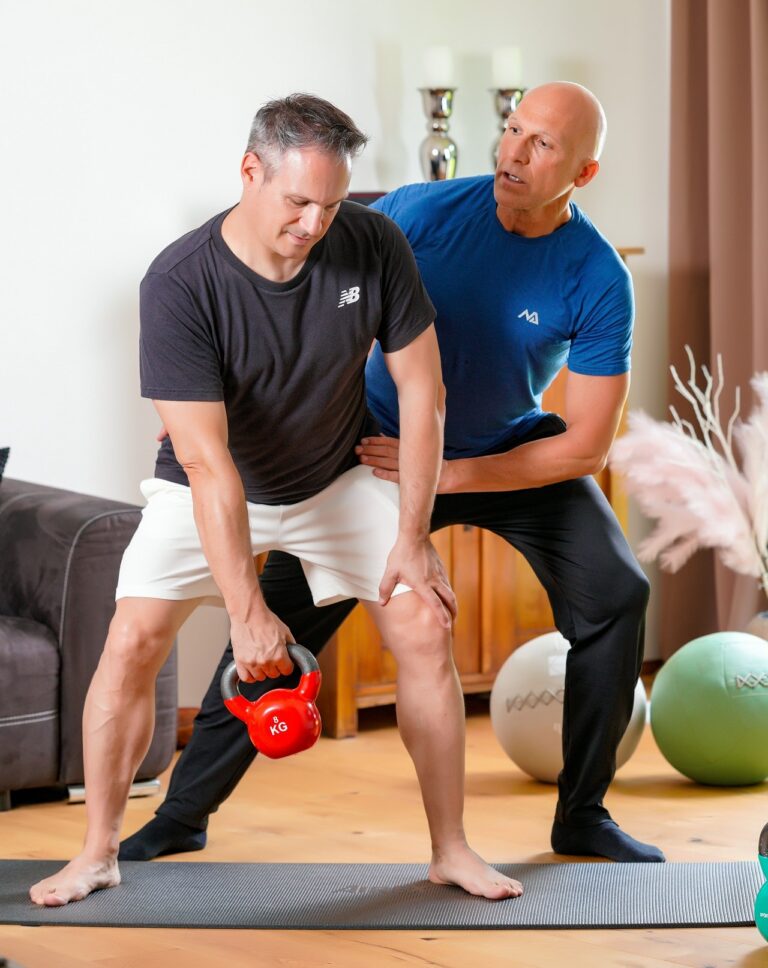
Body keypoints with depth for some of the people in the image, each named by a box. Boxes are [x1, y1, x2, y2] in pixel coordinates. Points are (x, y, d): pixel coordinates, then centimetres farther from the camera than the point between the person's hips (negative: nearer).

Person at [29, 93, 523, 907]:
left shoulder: (374, 248, -21)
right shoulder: (179, 283, -30)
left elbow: (419, 389, -11)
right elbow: (206, 459, -32)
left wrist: (412, 537, -13)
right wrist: (247, 610, -36)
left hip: (336, 478, 2)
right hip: (208, 490, -2)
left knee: (425, 628, -10)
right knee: (133, 641, -16)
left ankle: (451, 850, 4)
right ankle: (98, 852, 1)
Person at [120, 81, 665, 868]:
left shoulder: (598, 281, -21)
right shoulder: (423, 212, -20)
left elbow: (586, 447, -19)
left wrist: (442, 475, -23)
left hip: (515, 455, 0)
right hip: (386, 446, 0)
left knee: (616, 593, -16)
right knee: (284, 609, -8)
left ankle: (582, 816, 1)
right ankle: (186, 810, 5)